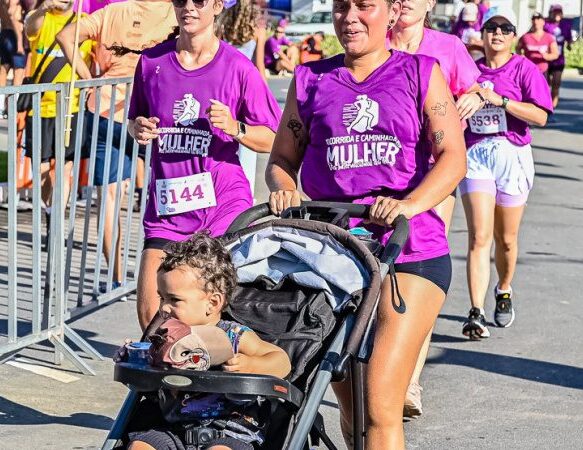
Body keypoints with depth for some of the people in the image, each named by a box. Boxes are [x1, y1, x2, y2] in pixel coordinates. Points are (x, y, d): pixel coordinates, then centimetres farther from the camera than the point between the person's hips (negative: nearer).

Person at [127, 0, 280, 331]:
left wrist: (234, 127, -19)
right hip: (166, 205, 3)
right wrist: (139, 129, -3)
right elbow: (136, 123, 19)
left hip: (223, 205, -3)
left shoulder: (237, 67, -4)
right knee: (150, 315, -2)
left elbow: (270, 141, -1)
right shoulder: (152, 62, 6)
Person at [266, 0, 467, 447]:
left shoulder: (420, 73, 7)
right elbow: (282, 159, 18)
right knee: (350, 408, 10)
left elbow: (453, 157, -2)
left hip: (410, 252, -3)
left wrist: (410, 204, -19)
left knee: (380, 406, -15)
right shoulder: (311, 79, 14)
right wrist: (285, 190, -6)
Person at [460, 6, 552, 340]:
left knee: (506, 238, 11)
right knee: (479, 236, -12)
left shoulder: (524, 69, 0)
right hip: (475, 153, 1)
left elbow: (541, 115, -11)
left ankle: (505, 291, 39)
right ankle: (476, 313, -16)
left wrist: (499, 100, -18)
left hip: (512, 155, -1)